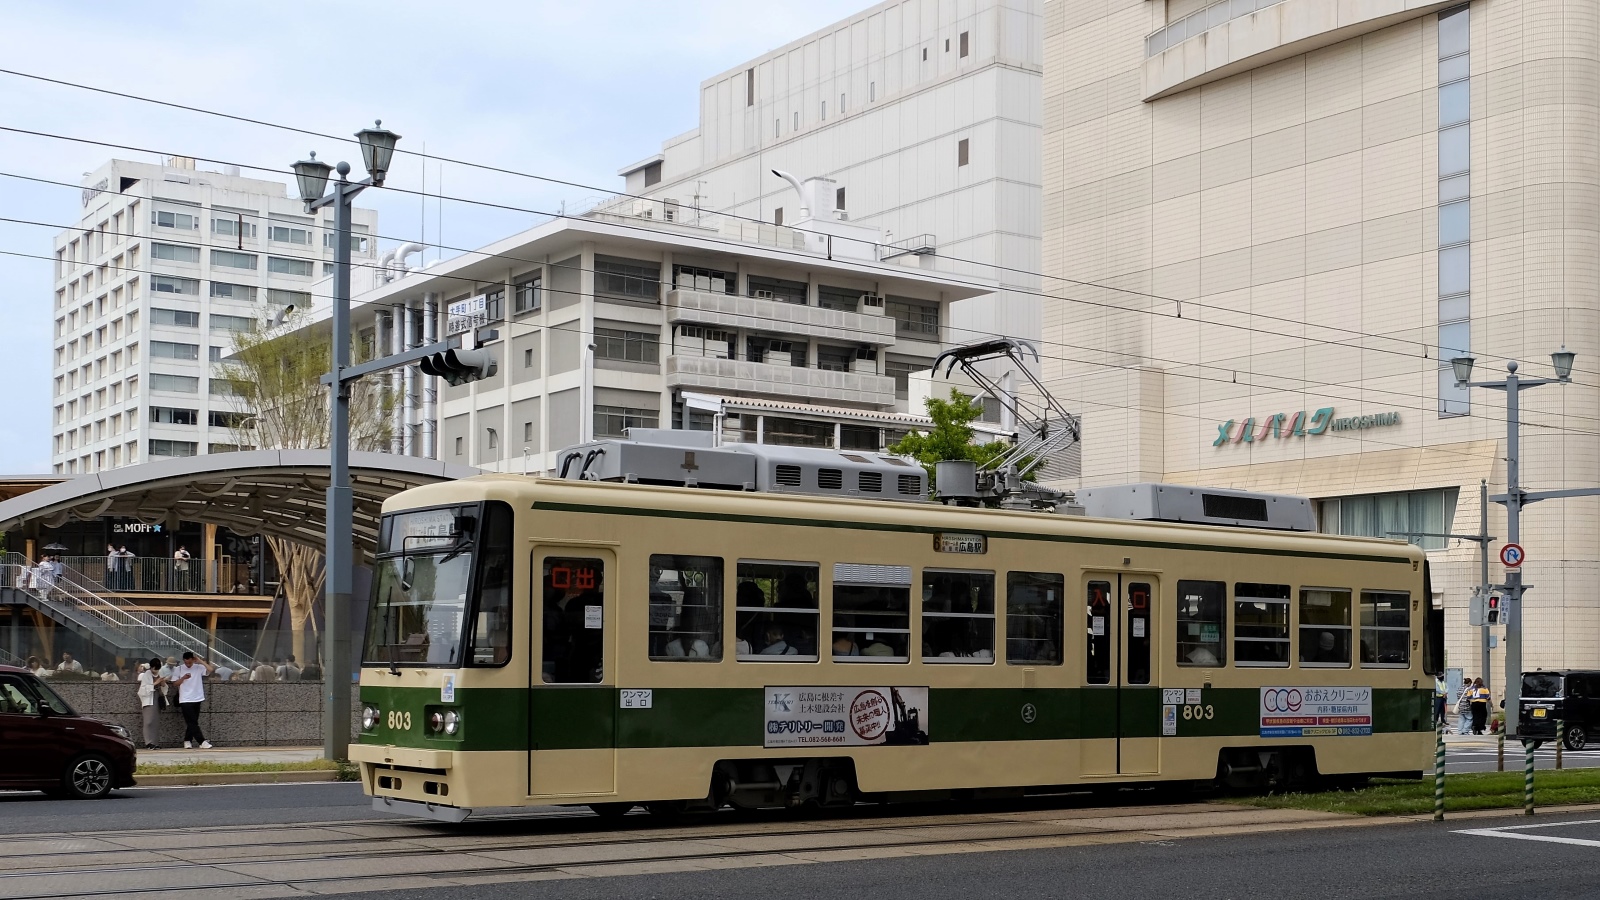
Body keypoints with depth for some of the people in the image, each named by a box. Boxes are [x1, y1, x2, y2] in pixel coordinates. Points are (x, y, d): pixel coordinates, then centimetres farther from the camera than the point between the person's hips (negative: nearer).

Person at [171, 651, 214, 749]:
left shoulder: (199, 667, 2)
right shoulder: (179, 669, 1)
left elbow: (210, 670, -13)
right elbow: (175, 683, 2)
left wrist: (200, 661, -11)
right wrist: (183, 677, -14)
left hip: (197, 699, 2)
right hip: (185, 700, -2)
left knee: (192, 722, 8)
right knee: (193, 722, -7)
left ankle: (187, 741, 18)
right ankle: (202, 742, -9)